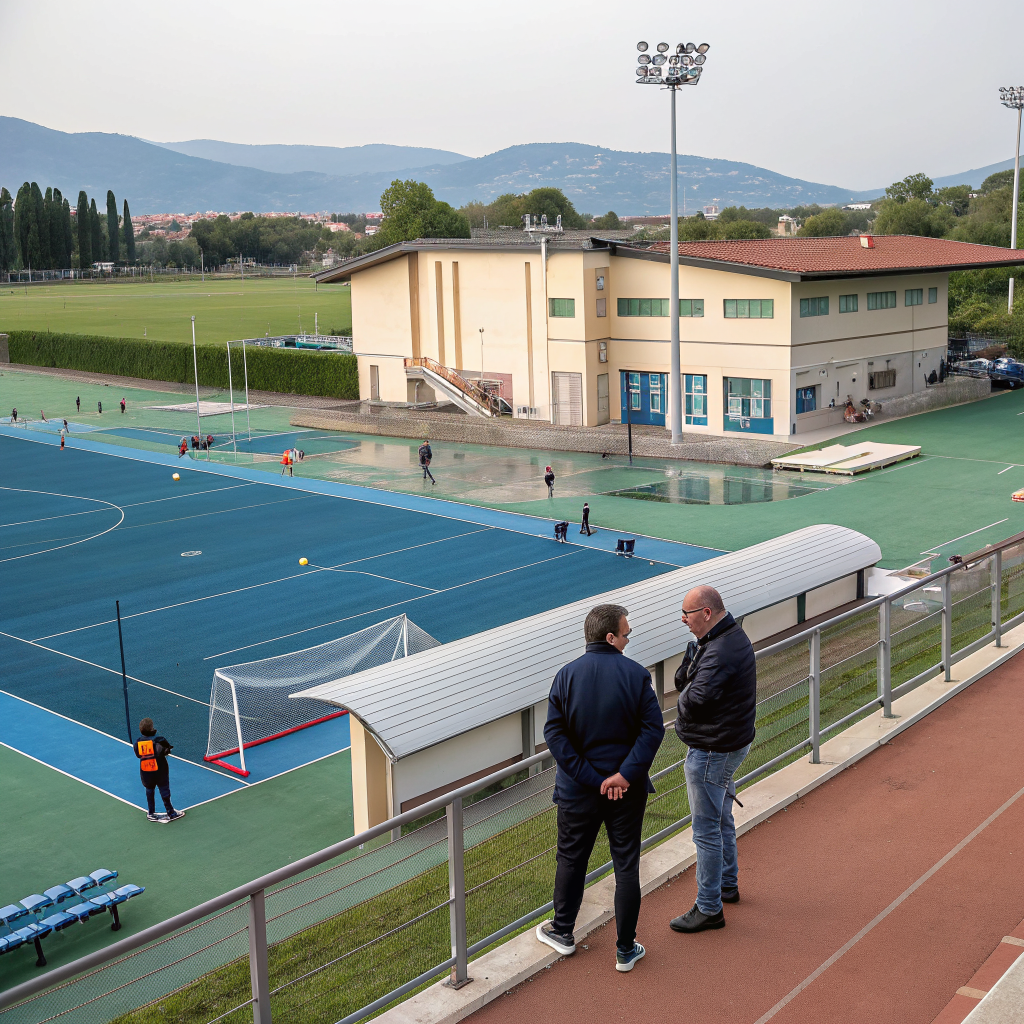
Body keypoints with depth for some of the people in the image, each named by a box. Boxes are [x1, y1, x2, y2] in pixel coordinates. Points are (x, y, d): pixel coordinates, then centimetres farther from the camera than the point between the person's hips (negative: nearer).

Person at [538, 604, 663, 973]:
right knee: (627, 866, 11)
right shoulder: (636, 674, -10)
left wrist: (592, 779, -11)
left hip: (578, 790, 1)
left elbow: (555, 733, -12)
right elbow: (653, 729, -16)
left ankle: (563, 932, 35)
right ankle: (625, 950, 19)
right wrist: (625, 774, -17)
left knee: (571, 859, 19)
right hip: (627, 790, -1)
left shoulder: (567, 675, -7)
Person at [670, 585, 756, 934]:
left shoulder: (720, 653, -28)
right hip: (732, 743, 11)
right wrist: (692, 655, -11)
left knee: (707, 830, 0)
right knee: (722, 820, 25)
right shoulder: (732, 635, 6)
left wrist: (686, 693, -11)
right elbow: (681, 681, 8)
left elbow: (693, 701, -32)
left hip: (711, 752, -10)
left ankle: (709, 909, 10)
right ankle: (728, 884, 42)